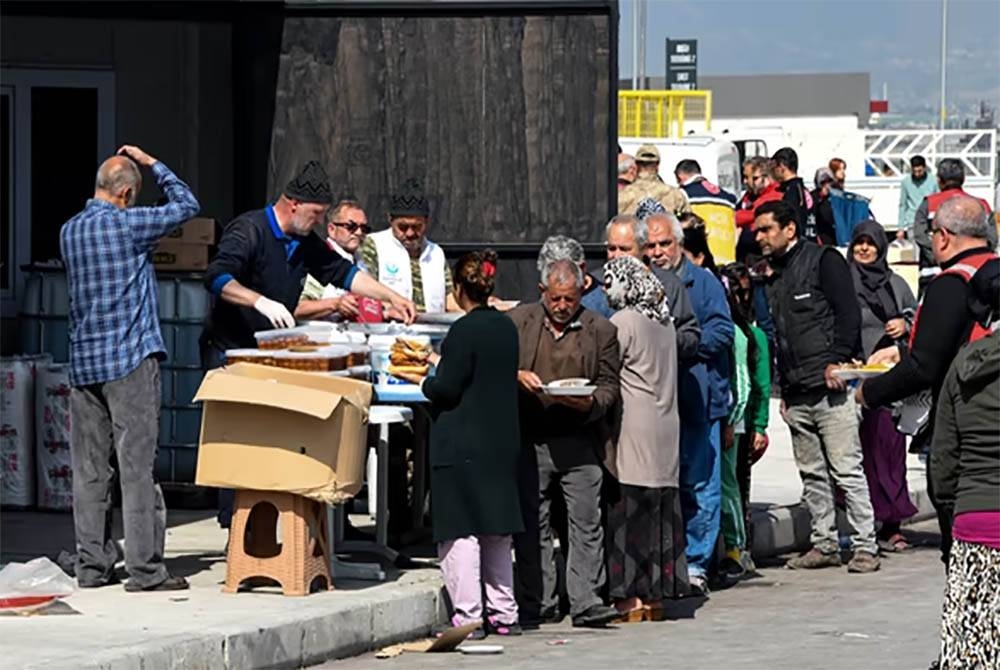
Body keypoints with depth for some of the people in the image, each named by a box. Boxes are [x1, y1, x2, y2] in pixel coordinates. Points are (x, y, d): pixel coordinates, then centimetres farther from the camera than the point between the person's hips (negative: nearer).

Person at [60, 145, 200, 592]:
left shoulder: (69, 231, 10)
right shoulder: (127, 224, -10)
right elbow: (186, 206, 1)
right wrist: (153, 165, 10)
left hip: (83, 362, 7)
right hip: (130, 358, -7)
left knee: (89, 470, 7)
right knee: (137, 466, -6)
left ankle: (92, 566, 10)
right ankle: (144, 569, -7)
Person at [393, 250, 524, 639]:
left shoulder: (464, 331, -15)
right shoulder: (506, 327, 8)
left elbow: (447, 389, -16)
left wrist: (422, 381, 4)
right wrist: (441, 364, 27)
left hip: (462, 445, -8)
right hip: (503, 443, 8)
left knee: (460, 531, -4)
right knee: (497, 533, 14)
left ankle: (468, 616, -5)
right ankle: (504, 614, 18)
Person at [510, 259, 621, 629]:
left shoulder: (600, 330, 6)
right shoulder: (517, 321, 7)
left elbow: (610, 385, 8)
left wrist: (590, 403, -12)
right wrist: (516, 376, -11)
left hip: (580, 441, -1)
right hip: (529, 440, 1)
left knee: (586, 522, -4)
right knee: (531, 524, 4)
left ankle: (586, 601, -1)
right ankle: (537, 604, 10)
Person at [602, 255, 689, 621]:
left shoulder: (623, 323, -10)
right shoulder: (664, 322, 12)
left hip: (632, 432, -8)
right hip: (665, 430, 8)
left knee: (628, 511, -6)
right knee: (660, 514, 9)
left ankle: (632, 595, -8)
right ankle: (656, 595, 11)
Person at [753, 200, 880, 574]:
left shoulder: (823, 261, -3)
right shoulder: (772, 276, 18)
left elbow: (849, 313, -9)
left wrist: (837, 362, -17)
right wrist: (784, 389, 16)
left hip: (829, 387, -7)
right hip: (796, 395, 7)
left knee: (847, 470, -7)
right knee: (812, 474, 9)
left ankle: (865, 546, -5)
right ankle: (824, 544, 14)